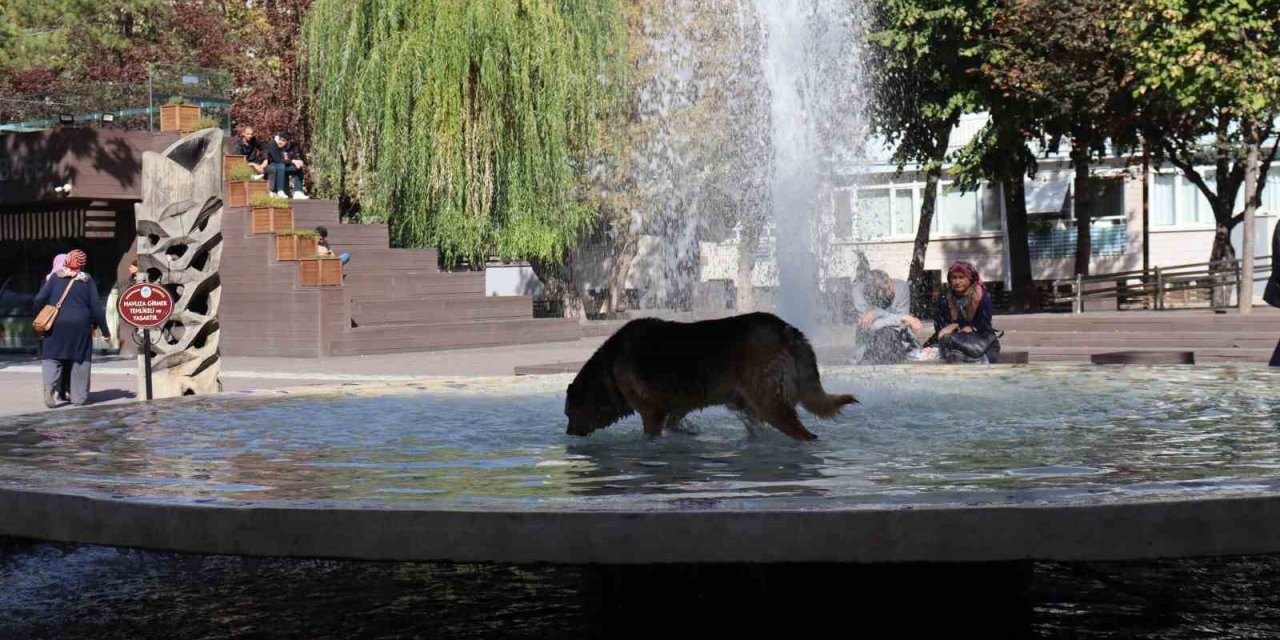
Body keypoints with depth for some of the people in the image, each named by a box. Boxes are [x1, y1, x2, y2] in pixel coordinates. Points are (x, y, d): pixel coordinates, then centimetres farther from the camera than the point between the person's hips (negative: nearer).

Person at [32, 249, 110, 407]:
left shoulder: (55, 277, 4)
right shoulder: (87, 281, 3)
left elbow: (40, 299, -1)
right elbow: (96, 307, 0)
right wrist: (104, 330, 5)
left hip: (56, 325, 0)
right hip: (80, 325, 0)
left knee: (52, 356, 5)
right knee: (80, 358, 9)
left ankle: (50, 383, -22)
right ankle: (79, 396, 9)